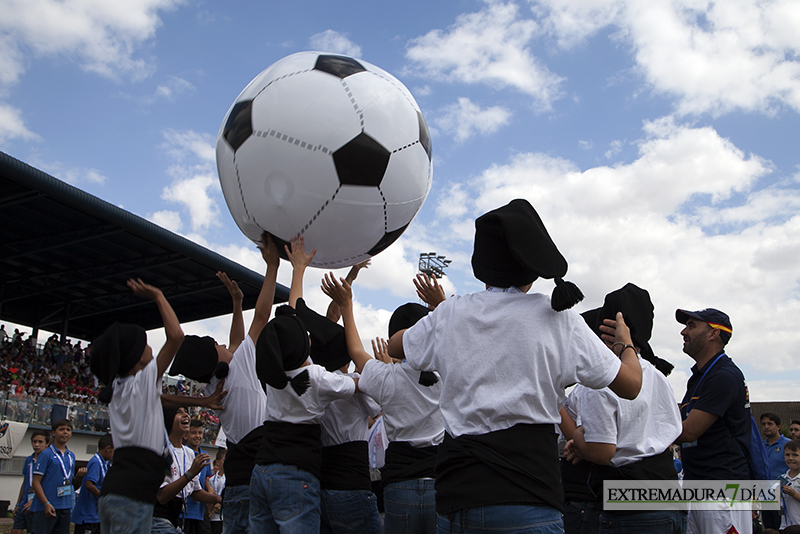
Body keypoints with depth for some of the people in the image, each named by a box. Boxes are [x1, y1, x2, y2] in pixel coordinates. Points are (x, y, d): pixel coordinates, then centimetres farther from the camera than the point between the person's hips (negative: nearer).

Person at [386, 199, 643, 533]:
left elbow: (393, 347, 25)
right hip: (526, 498, -3)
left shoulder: (449, 314, 5)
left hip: (455, 496, 3)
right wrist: (626, 343, 23)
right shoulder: (556, 316, -3)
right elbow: (630, 385, 2)